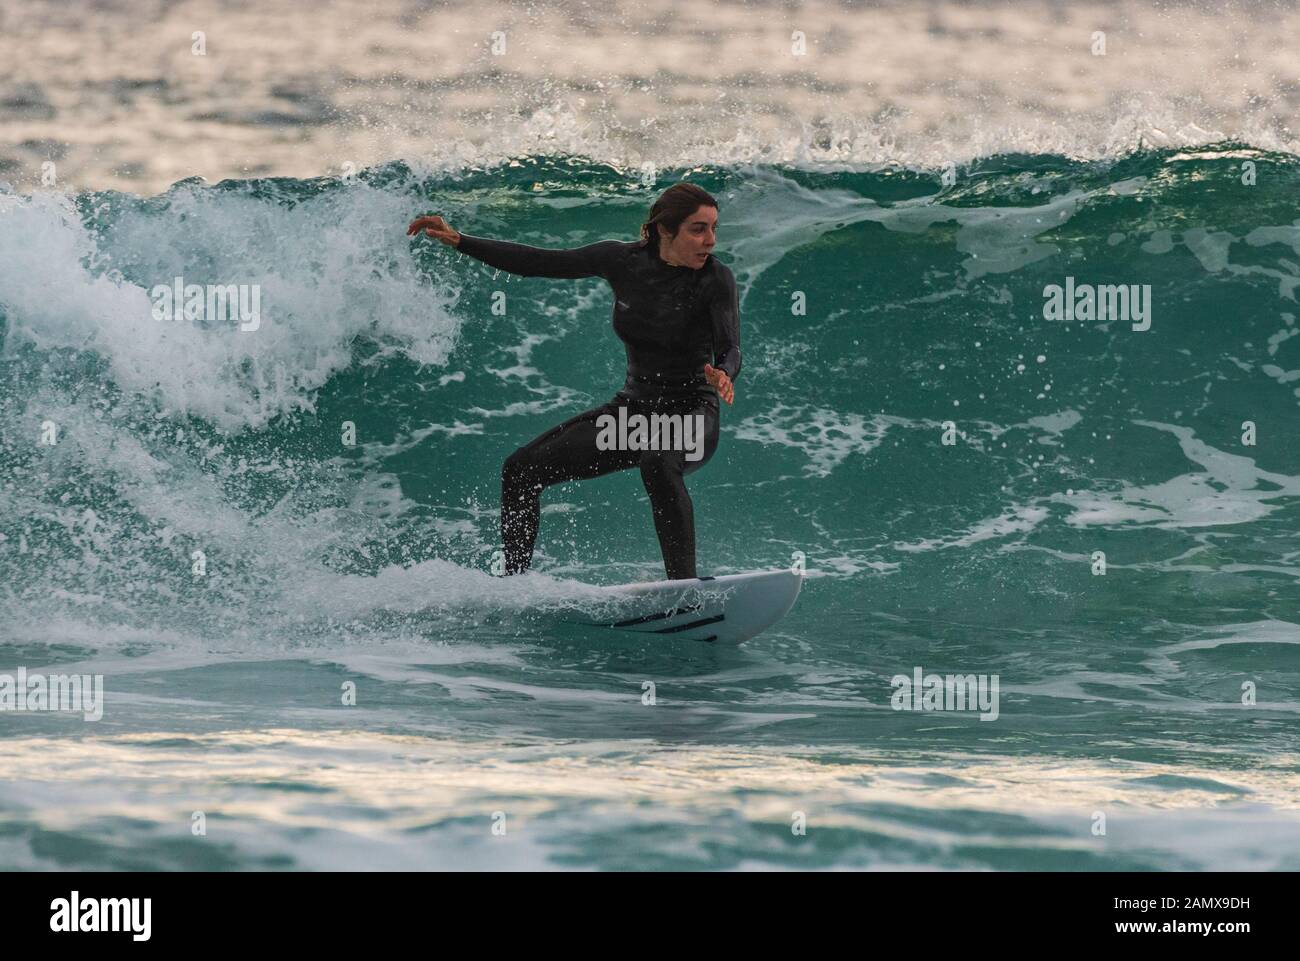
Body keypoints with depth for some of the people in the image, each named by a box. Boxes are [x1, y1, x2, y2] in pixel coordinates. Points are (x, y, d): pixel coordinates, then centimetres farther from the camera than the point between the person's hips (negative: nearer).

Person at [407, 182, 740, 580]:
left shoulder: (716, 279, -13)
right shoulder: (623, 260, -2)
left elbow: (729, 349, -24)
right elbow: (539, 263, 6)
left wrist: (723, 376, -48)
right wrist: (458, 241, 4)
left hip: (690, 413, -6)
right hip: (632, 408, 6)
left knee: (657, 462, -40)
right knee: (521, 469, -1)